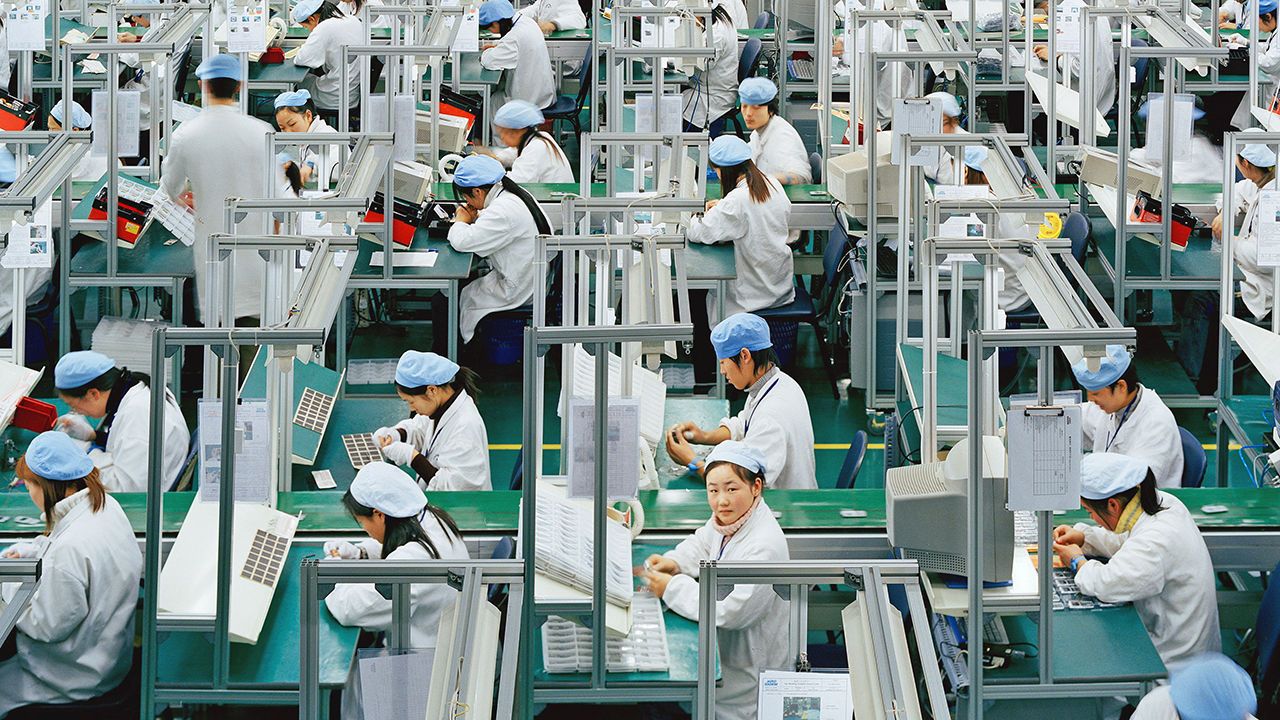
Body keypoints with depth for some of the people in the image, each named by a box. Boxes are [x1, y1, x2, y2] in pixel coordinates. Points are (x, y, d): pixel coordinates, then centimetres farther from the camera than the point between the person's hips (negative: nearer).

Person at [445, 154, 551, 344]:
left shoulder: (504, 211, -27)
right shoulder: (516, 194, 4)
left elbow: (462, 242, -30)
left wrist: (461, 222, -8)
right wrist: (475, 218, 7)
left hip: (517, 292, -10)